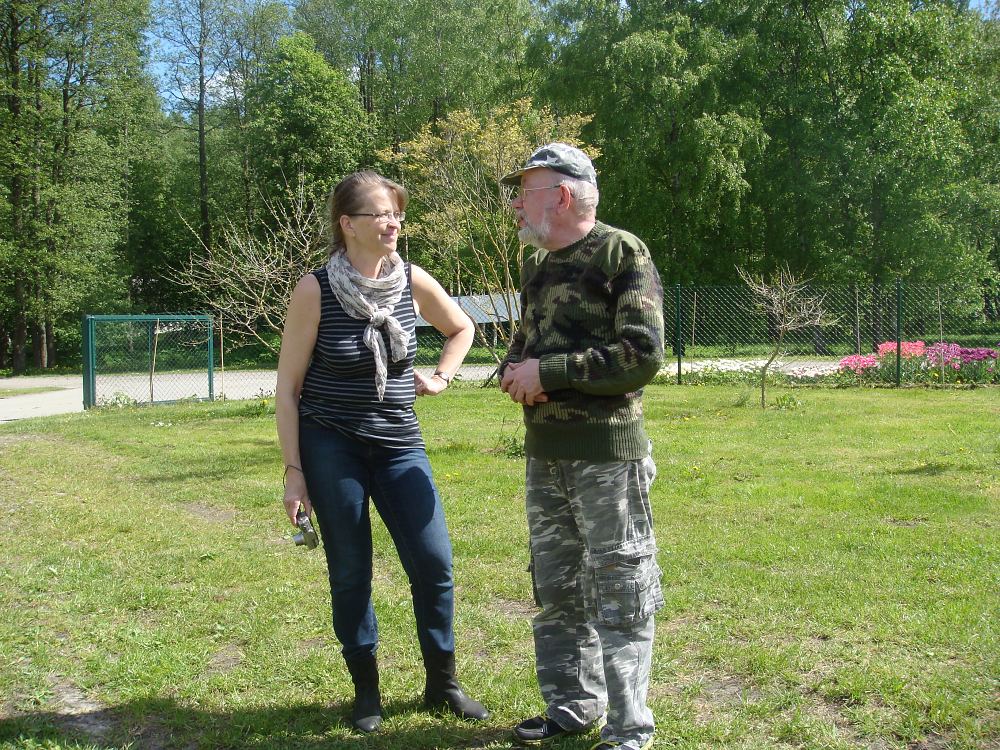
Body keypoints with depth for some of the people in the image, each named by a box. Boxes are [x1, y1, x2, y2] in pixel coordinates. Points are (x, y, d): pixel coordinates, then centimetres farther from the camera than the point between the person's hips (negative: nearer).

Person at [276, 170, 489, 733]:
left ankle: (443, 683, 17)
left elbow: (462, 328, 19)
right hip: (331, 447, -3)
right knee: (350, 574, 3)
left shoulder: (412, 281, -2)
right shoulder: (315, 290, -11)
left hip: (399, 444, 3)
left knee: (434, 562, -1)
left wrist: (440, 378, 6)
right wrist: (294, 471, -9)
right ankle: (367, 690, 22)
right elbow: (288, 388, -6)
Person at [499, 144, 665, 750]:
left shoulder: (621, 254, -9)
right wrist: (514, 372, 0)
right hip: (544, 454, 8)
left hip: (608, 455, -8)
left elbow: (643, 355, -17)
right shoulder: (538, 265, 15)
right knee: (556, 591, 16)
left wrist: (548, 371, -16)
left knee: (618, 593, 1)